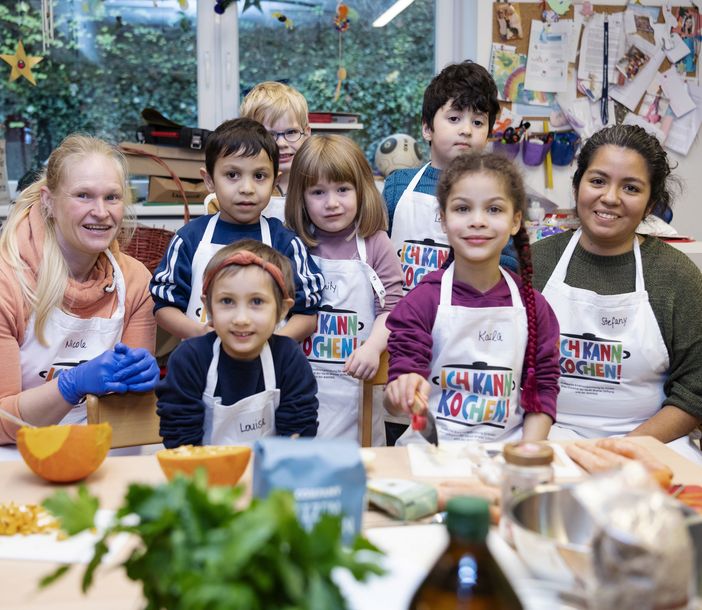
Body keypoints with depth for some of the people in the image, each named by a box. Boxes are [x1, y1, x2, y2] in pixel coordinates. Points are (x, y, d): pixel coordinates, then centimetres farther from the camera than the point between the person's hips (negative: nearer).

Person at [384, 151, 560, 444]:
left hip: (506, 452, 2)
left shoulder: (532, 305, 7)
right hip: (432, 451, -2)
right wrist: (403, 393, -28)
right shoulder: (423, 300, -1)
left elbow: (543, 389, 9)